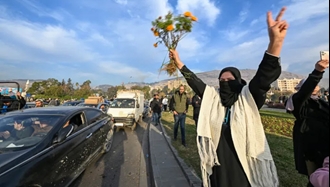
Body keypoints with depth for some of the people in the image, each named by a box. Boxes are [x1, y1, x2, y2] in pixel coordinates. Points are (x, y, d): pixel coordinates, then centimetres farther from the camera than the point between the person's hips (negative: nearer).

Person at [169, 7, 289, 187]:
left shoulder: (248, 98, -9)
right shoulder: (212, 97, -3)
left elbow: (264, 76, -24)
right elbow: (194, 81, -4)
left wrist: (275, 43, -38)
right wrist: (178, 62, -7)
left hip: (245, 165, -2)